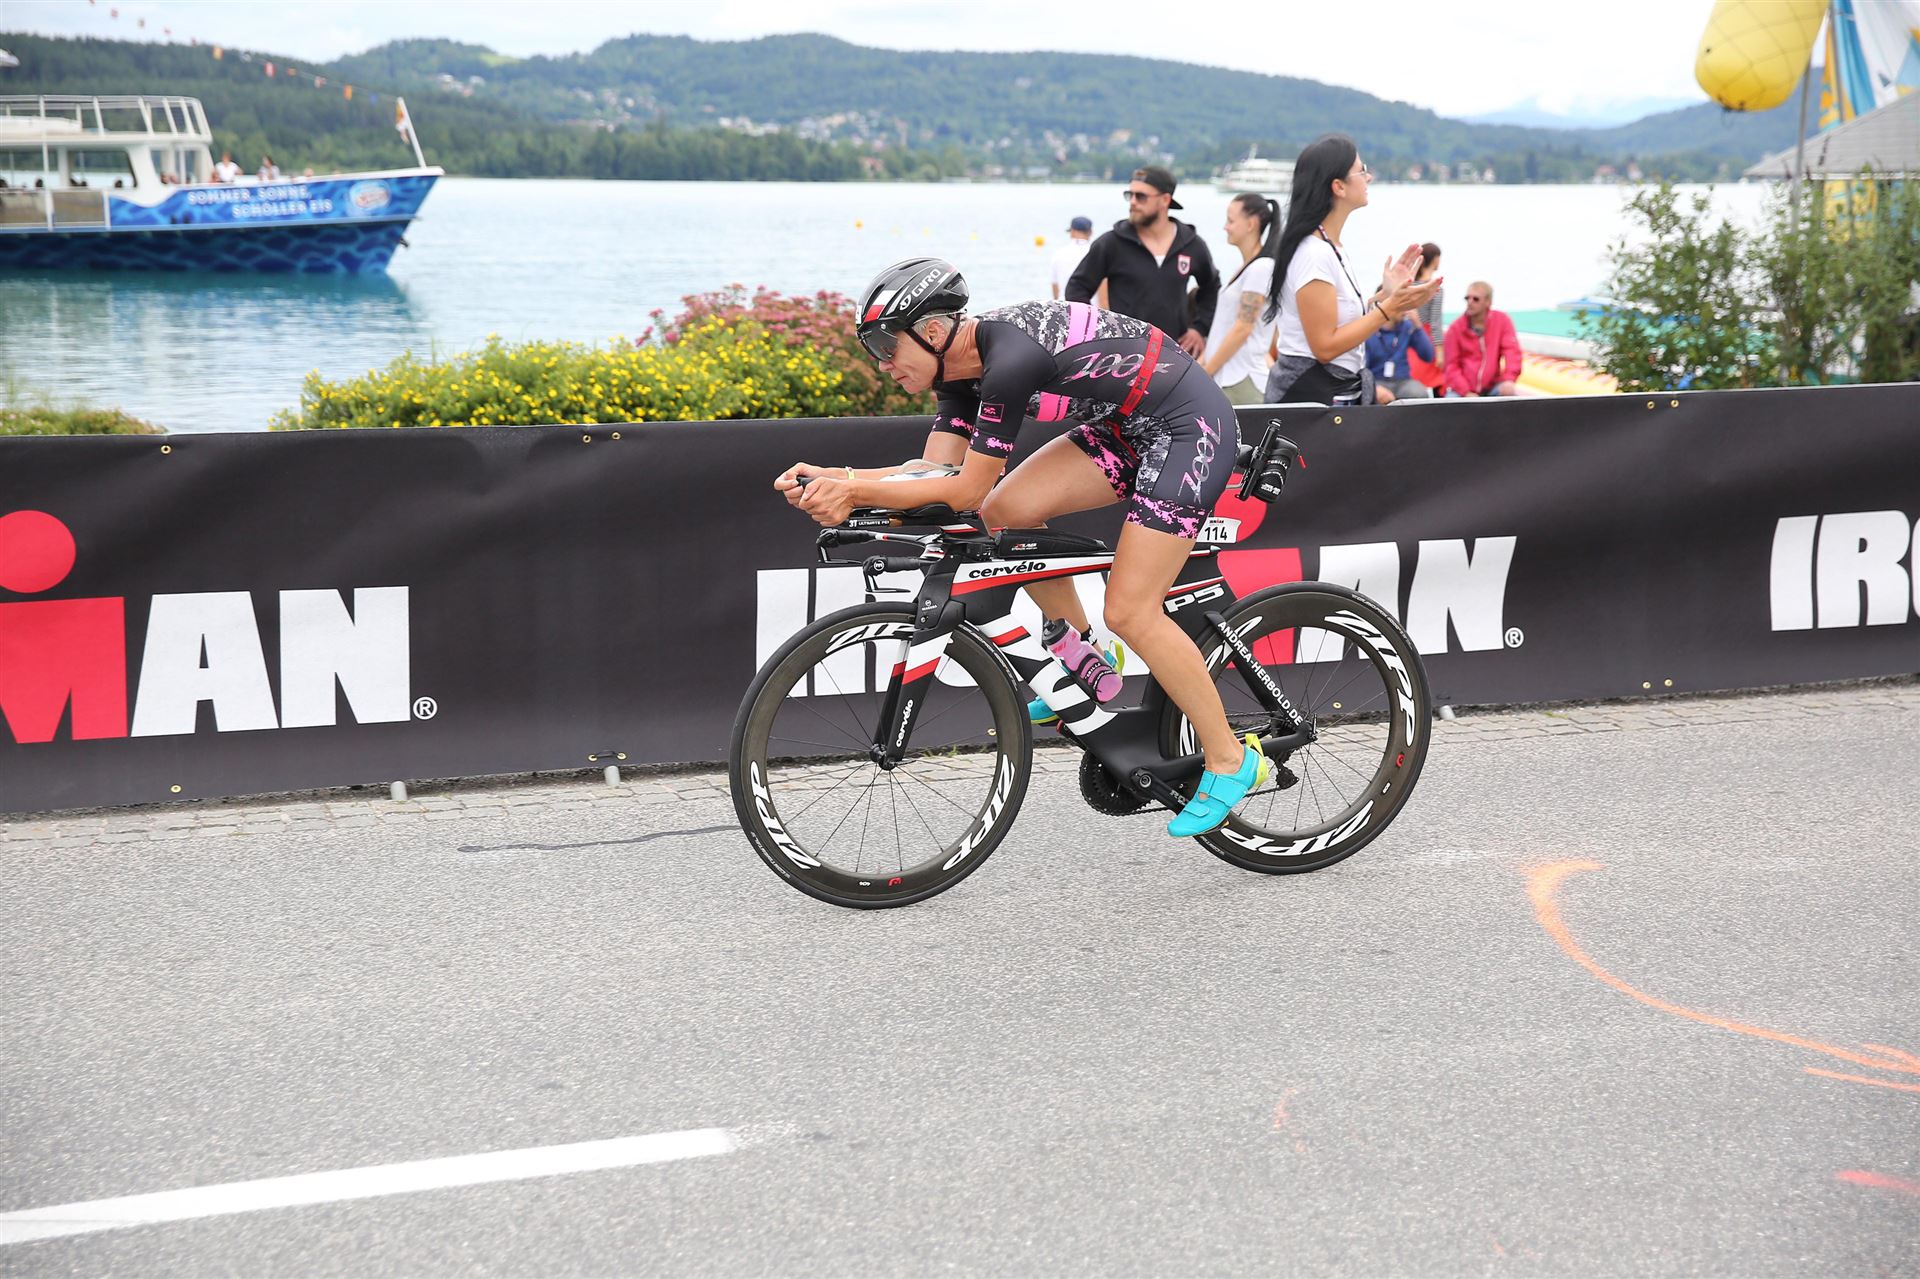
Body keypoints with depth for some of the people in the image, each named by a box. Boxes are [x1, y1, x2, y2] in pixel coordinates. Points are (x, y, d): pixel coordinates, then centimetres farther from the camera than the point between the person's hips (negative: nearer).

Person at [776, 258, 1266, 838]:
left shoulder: (1010, 361, -28)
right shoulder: (963, 363, 0)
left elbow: (966, 490, -24)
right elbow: (936, 470, -1)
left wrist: (853, 492, -24)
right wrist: (831, 478, -13)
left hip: (1190, 429, -9)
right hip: (1128, 426, 9)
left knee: (1130, 611, -11)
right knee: (1007, 511, -4)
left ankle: (1231, 760, 3)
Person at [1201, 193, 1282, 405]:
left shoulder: (1262, 268, -11)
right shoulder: (1246, 267, 16)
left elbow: (1242, 329, -15)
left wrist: (1205, 372, -12)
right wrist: (1202, 362, 15)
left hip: (1242, 382, -9)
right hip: (1224, 378, 9)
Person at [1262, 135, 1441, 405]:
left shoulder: (1330, 248, 11)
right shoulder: (1314, 253, -18)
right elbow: (1325, 346, -20)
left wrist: (1384, 295, 9)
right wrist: (1389, 309, -19)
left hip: (1341, 391, 9)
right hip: (1311, 394, -9)